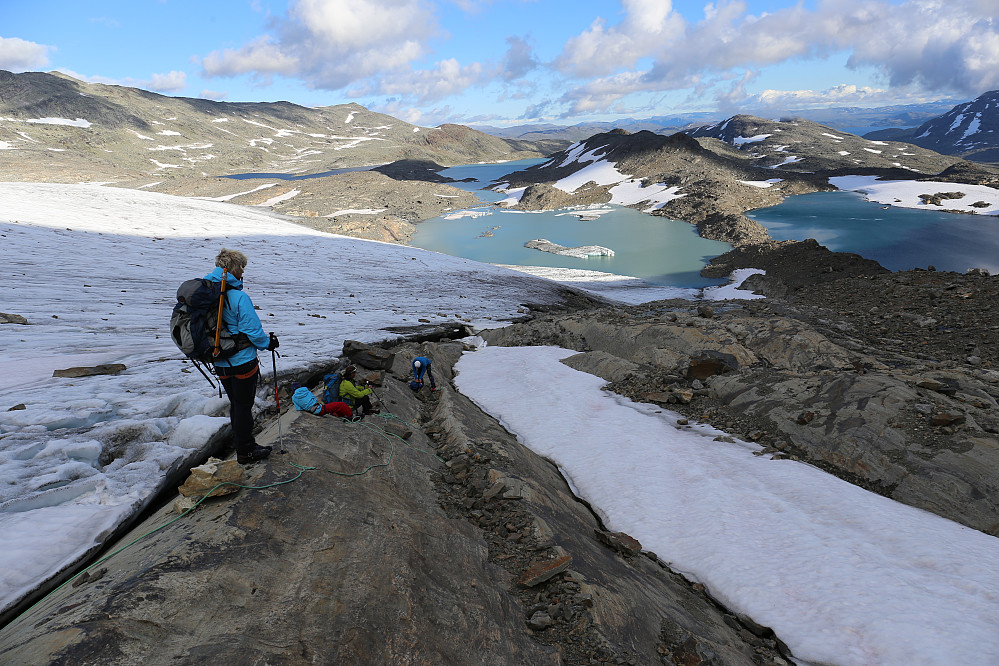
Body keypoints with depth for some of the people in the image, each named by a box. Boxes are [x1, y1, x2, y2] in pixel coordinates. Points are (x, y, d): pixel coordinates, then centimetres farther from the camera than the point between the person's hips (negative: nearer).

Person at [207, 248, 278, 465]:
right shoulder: (239, 297, -22)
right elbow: (252, 330, -19)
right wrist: (268, 343, 0)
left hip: (220, 363, 7)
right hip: (242, 362, -7)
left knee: (236, 404, 19)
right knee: (244, 406, 6)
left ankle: (243, 445, 32)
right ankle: (245, 452, 17)